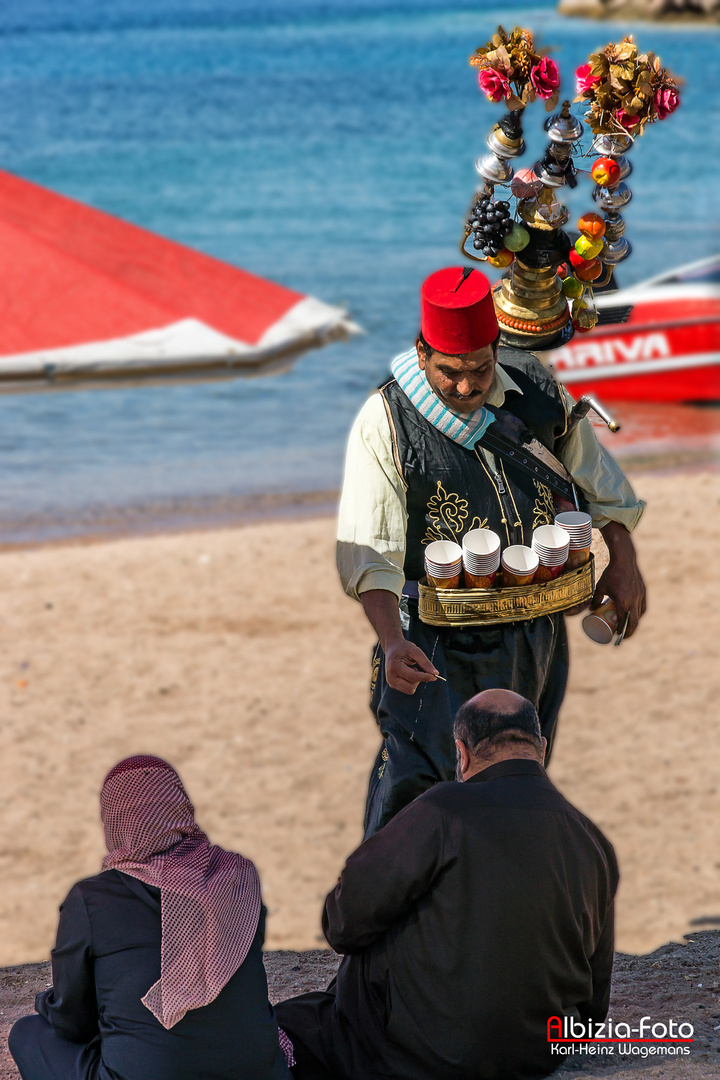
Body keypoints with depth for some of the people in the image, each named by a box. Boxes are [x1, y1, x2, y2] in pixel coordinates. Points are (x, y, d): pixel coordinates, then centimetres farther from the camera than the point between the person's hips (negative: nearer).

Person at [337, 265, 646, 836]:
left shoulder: (536, 388, -2)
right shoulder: (385, 423, -15)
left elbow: (594, 475, 15)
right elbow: (370, 552, -19)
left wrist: (623, 561, 14)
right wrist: (392, 641, -32)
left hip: (536, 632, 4)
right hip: (438, 634, -4)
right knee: (416, 782, -10)